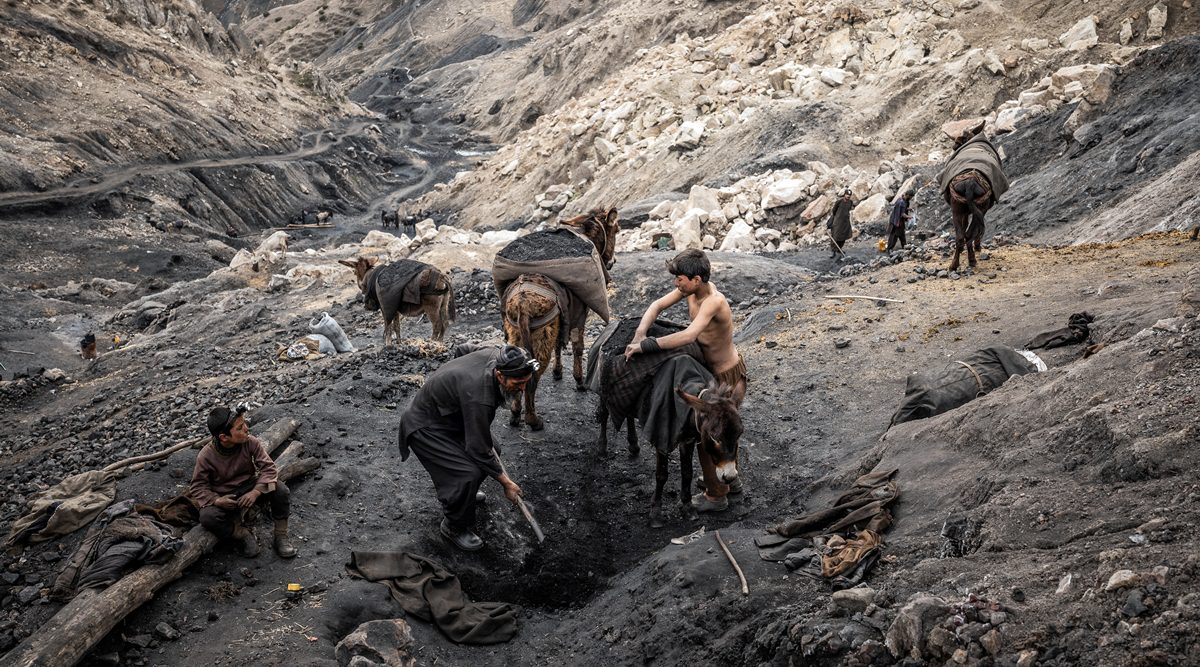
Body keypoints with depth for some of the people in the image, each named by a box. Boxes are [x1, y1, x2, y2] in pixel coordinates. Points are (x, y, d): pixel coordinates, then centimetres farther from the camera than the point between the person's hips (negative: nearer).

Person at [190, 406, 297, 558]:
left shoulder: (251, 442, -16)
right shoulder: (206, 456, -20)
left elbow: (268, 468, -16)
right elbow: (198, 487, -11)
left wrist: (256, 492, -31)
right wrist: (216, 500, -29)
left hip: (249, 489, 2)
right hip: (224, 498, -2)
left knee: (280, 490, -25)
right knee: (207, 517, -33)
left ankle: (281, 536, -9)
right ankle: (242, 534, -8)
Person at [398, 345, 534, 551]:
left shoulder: (495, 355, -16)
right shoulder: (478, 397, -39)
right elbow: (479, 450, -28)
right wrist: (506, 483, -17)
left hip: (450, 414, 9)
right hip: (426, 428, -9)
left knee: (491, 450, 14)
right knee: (468, 474, -20)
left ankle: (464, 492, 40)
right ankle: (454, 527, 4)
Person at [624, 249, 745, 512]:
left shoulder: (714, 301, -36)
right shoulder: (691, 287, -10)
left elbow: (688, 335, -48)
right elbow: (658, 305, -4)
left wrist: (646, 345, -41)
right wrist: (639, 335, -21)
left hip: (728, 379, -9)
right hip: (715, 371, 9)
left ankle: (716, 495, 25)